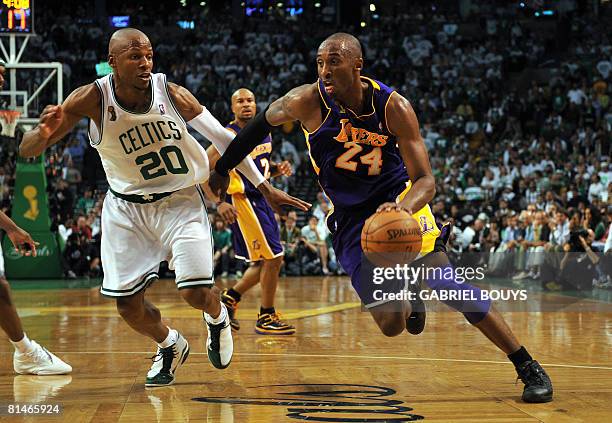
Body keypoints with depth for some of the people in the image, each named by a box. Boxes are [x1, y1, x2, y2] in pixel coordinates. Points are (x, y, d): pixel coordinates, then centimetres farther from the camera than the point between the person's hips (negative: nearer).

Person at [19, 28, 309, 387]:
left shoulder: (173, 94, -18)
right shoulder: (92, 99, -19)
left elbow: (223, 138, -5)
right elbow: (27, 150, -19)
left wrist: (264, 187, -3)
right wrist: (44, 134, -44)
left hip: (181, 201, -1)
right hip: (126, 207, 1)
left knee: (195, 293, -14)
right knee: (128, 305, 1)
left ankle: (217, 318, 25)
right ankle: (171, 346, 33)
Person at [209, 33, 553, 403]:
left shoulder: (393, 107, -20)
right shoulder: (308, 101, -18)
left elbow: (426, 181, -21)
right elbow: (264, 122, 3)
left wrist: (403, 207, -44)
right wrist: (223, 169, 13)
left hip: (399, 199, -1)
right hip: (351, 215, 1)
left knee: (444, 281, -20)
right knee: (391, 325, -9)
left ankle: (528, 368, -11)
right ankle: (409, 300, 32)